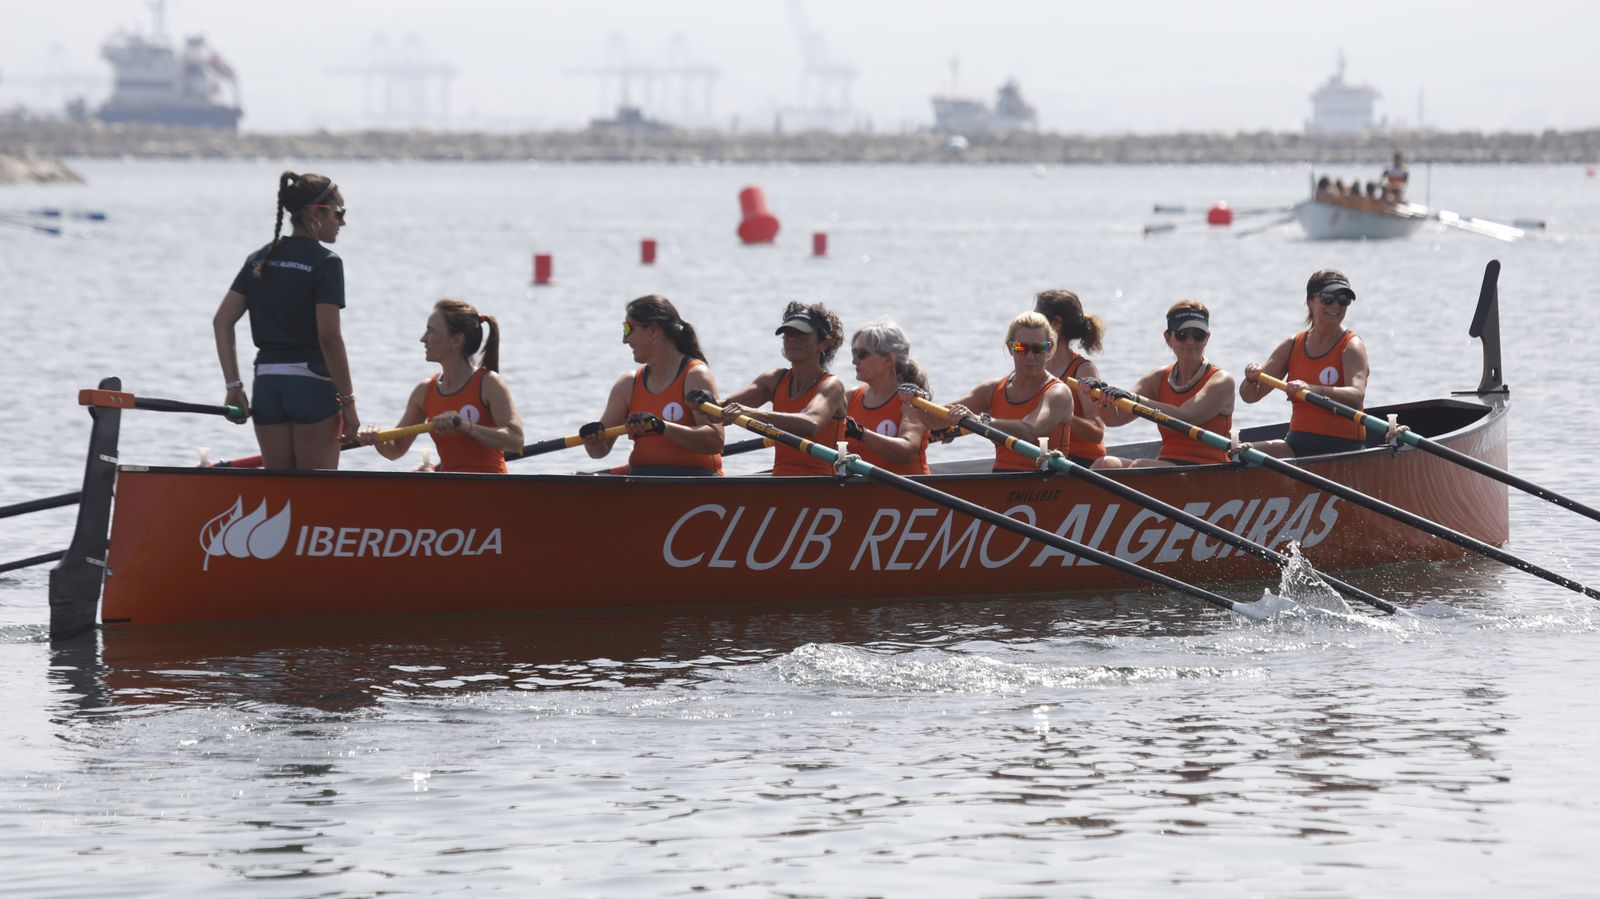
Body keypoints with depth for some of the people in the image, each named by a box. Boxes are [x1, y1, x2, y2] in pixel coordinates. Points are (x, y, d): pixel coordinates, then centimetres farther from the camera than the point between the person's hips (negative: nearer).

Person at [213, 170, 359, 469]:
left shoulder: (259, 260, 11)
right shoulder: (326, 262, -8)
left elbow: (222, 321, 5)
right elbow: (329, 336, -15)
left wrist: (234, 386, 5)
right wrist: (347, 400, -9)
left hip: (266, 385, 6)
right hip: (312, 386, -6)